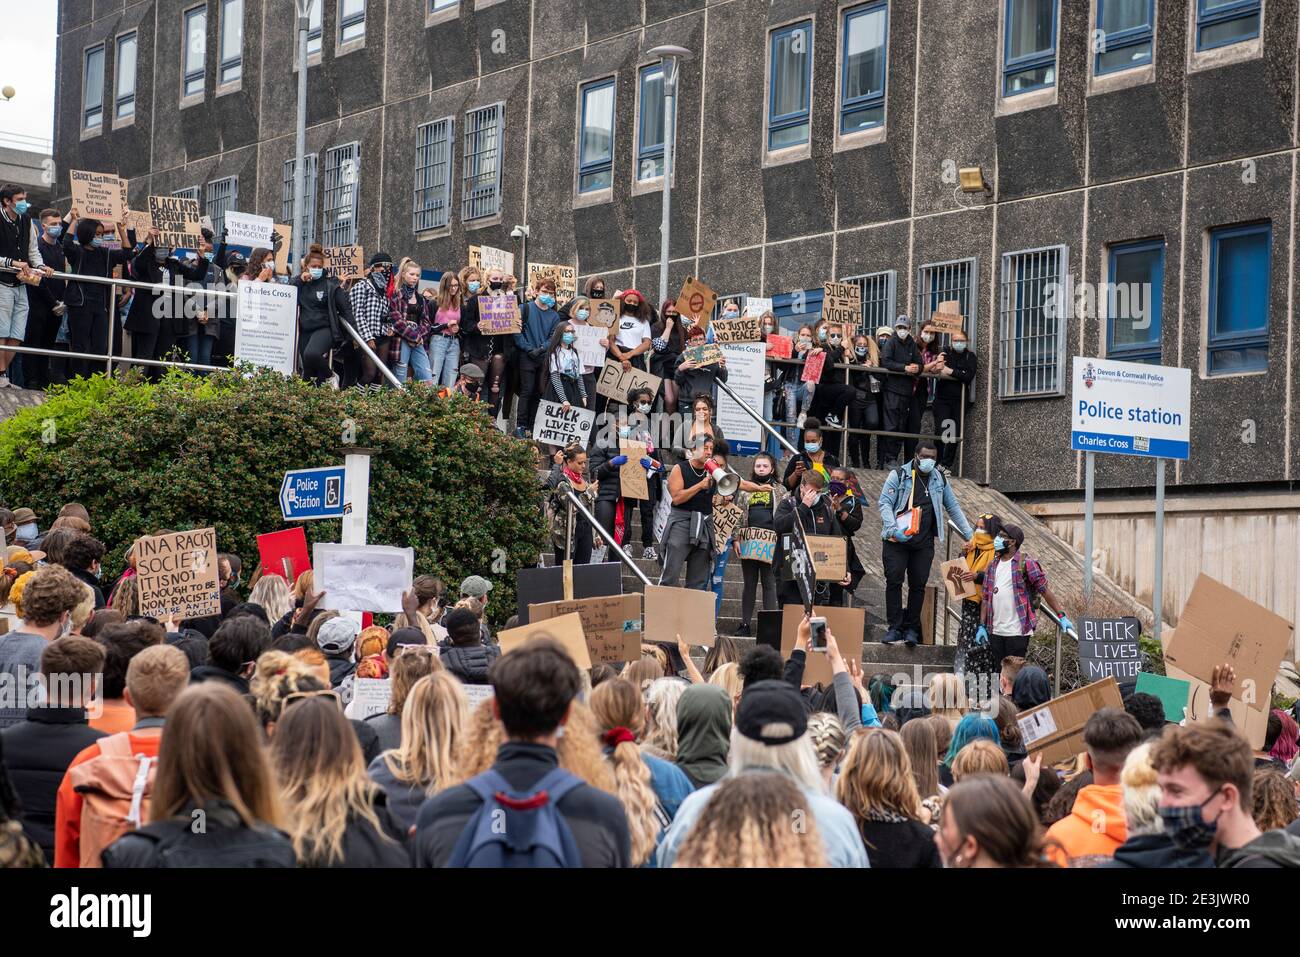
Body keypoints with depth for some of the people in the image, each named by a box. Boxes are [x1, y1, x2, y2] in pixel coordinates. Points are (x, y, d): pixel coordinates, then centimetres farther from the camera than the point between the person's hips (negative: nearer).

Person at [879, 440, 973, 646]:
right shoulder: (898, 475, -1)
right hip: (897, 540, -3)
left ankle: (912, 628, 10)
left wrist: (970, 536, 14)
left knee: (918, 585, 2)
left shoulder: (940, 479, 11)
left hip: (924, 543, 3)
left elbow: (953, 508, 18)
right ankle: (895, 627, -1)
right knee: (894, 581, -7)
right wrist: (893, 529, -21)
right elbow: (884, 503, -6)